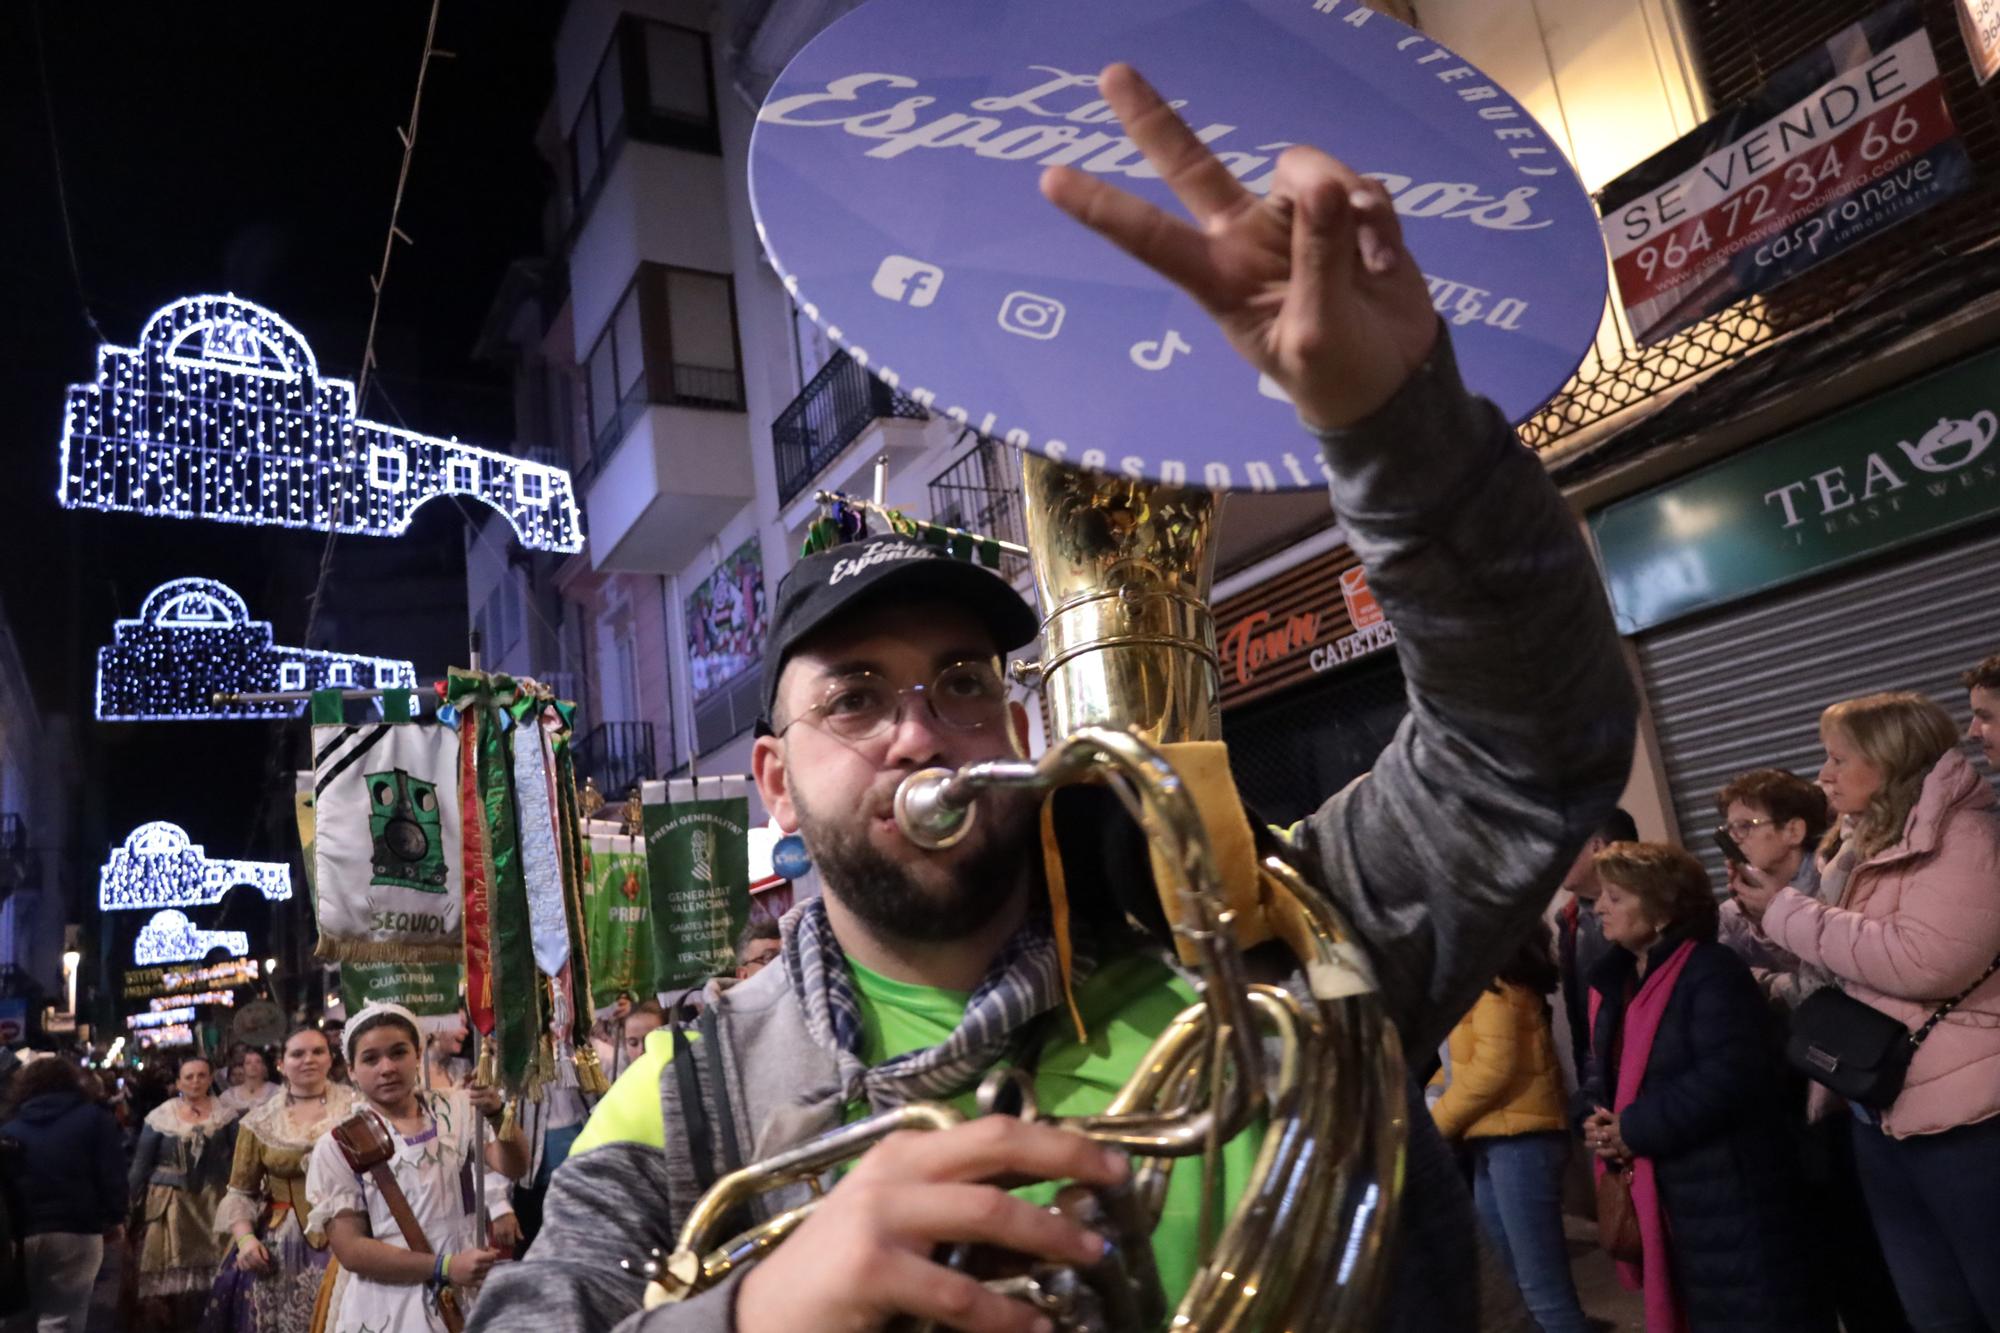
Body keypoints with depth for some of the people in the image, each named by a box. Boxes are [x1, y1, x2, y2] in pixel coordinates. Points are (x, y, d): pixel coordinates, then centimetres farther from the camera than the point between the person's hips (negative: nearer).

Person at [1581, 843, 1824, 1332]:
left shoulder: (1710, 971, -17)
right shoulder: (1613, 982, 10)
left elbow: (1728, 1077, -26)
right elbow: (1604, 1070, 17)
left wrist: (1634, 1128, -21)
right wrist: (1600, 1120, -5)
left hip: (1729, 1188, -9)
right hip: (1663, 1190, 9)